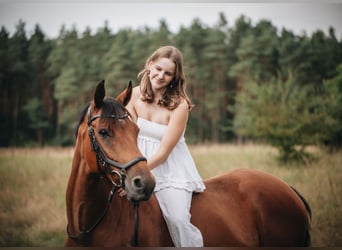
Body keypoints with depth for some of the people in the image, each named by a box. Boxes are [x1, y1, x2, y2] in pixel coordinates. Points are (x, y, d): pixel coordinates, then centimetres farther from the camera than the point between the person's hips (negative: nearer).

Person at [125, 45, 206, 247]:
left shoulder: (180, 105, -17)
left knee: (178, 220, -23)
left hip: (172, 170, -5)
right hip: (141, 163, 5)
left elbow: (163, 152, -18)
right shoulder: (135, 95, -2)